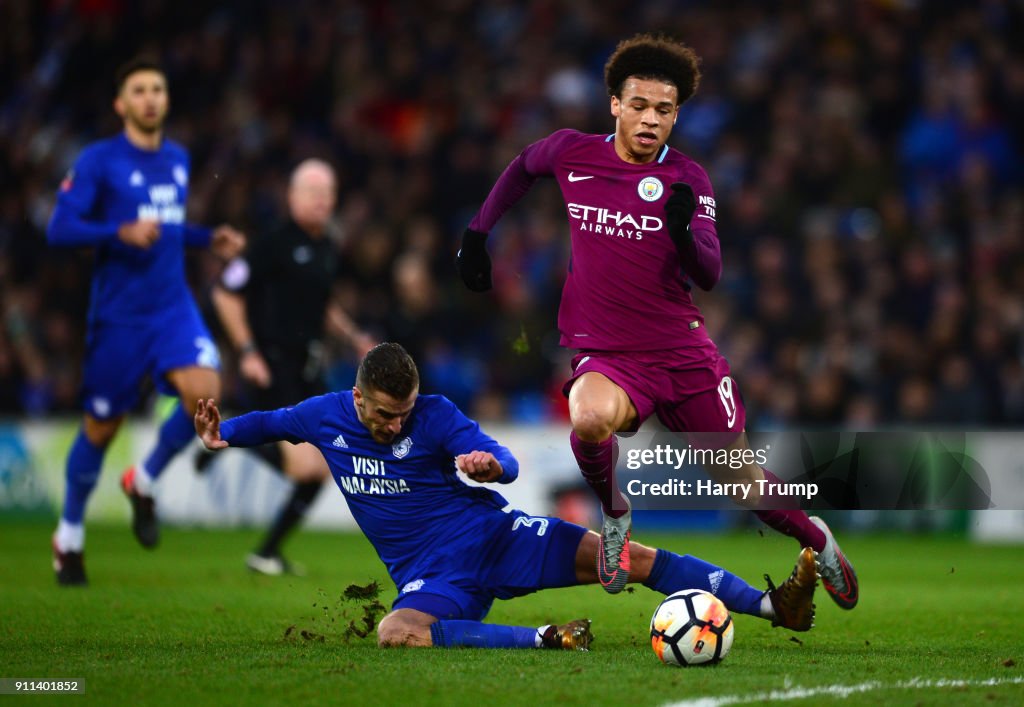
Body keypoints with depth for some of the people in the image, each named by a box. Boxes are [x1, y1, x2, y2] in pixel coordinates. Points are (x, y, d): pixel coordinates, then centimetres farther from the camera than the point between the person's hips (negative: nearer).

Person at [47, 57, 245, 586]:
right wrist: (122, 232, -25)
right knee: (102, 427, 5)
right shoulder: (99, 161, -8)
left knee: (204, 391, -21)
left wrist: (209, 239, 9)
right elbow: (59, 229, -12)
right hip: (118, 316, -4)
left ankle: (144, 482, 5)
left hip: (174, 308, 4)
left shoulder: (178, 159, 11)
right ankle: (69, 534, 26)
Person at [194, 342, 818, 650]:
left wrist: (492, 465, -39)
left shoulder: (436, 414, -8)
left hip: (490, 533, -2)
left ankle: (776, 605, -22)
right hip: (432, 575, 2)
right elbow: (272, 423, 21)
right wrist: (223, 433, 3)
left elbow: (508, 464, -15)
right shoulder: (327, 415, 1)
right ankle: (547, 638, -36)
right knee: (396, 634, -36)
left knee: (620, 555, -19)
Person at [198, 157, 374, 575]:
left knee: (320, 470, 4)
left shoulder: (326, 250, 14)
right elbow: (225, 293, -10)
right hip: (272, 368, -8)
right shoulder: (273, 243, -10)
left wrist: (354, 337, 15)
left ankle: (268, 552, 16)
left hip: (308, 368, 8)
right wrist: (247, 351, -15)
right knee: (305, 464, -18)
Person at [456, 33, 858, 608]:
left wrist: (683, 231, -29)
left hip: (685, 355, 1)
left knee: (742, 483, 6)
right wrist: (478, 233, 17)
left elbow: (709, 276, -9)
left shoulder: (687, 179, -3)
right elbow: (522, 169, 23)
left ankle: (818, 540, 40)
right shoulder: (572, 153, 0)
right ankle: (615, 515, -5)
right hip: (606, 355, -1)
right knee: (590, 418, -37)